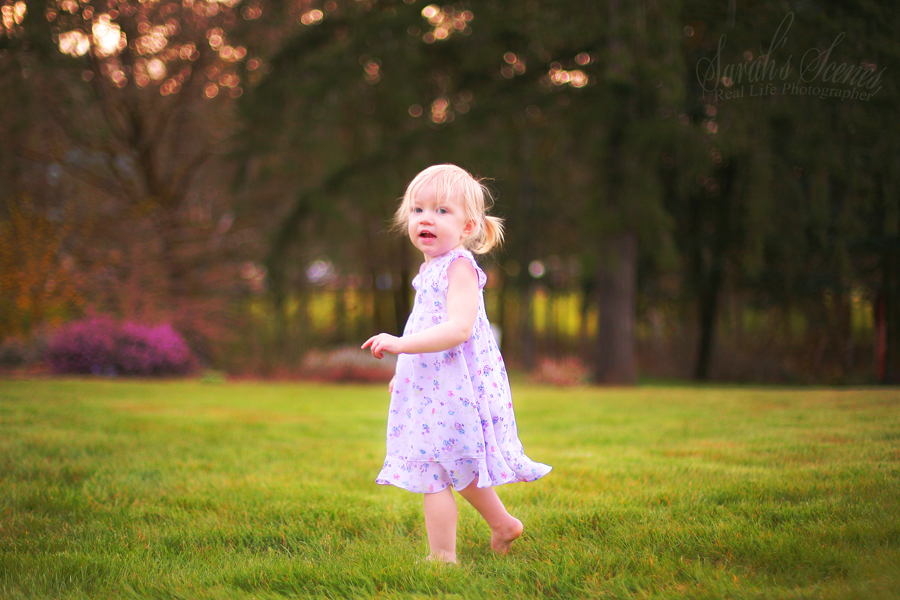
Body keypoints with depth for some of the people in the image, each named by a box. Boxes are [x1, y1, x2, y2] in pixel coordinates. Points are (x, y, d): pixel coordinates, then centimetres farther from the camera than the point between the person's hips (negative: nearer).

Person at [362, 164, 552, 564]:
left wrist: (402, 344, -32)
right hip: (433, 387, 10)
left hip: (454, 389, -10)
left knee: (434, 472, -7)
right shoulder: (432, 269, 13)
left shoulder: (459, 267, -17)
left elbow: (459, 328, -29)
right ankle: (503, 524, 40)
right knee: (459, 469, 23)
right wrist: (403, 372, 27)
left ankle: (442, 557, 1)